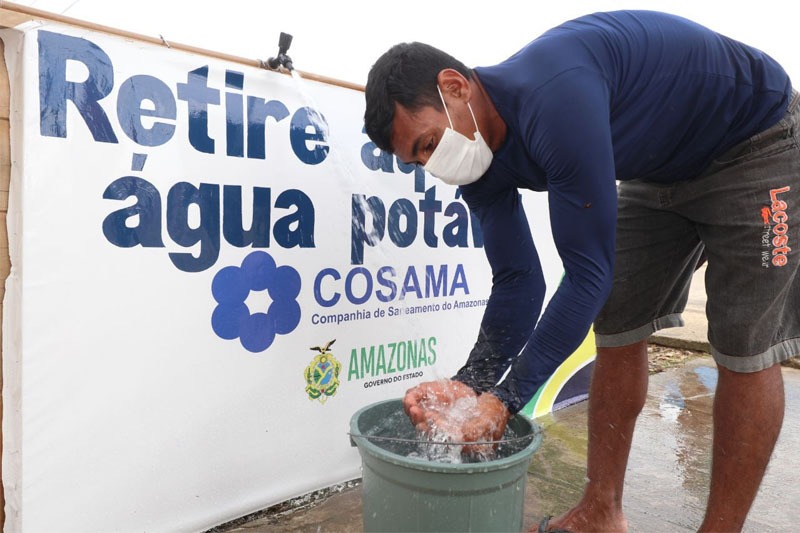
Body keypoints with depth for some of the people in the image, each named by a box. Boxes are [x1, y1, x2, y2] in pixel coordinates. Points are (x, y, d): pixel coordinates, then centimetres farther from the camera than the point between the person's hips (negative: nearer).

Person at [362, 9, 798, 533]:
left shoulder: (554, 96, -38)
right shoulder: (479, 161, -12)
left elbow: (590, 271, -36)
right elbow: (519, 281, -12)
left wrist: (505, 401, -31)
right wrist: (471, 383, -24)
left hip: (756, 142, -6)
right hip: (661, 169, 7)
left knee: (744, 349, -9)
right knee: (618, 329, 2)